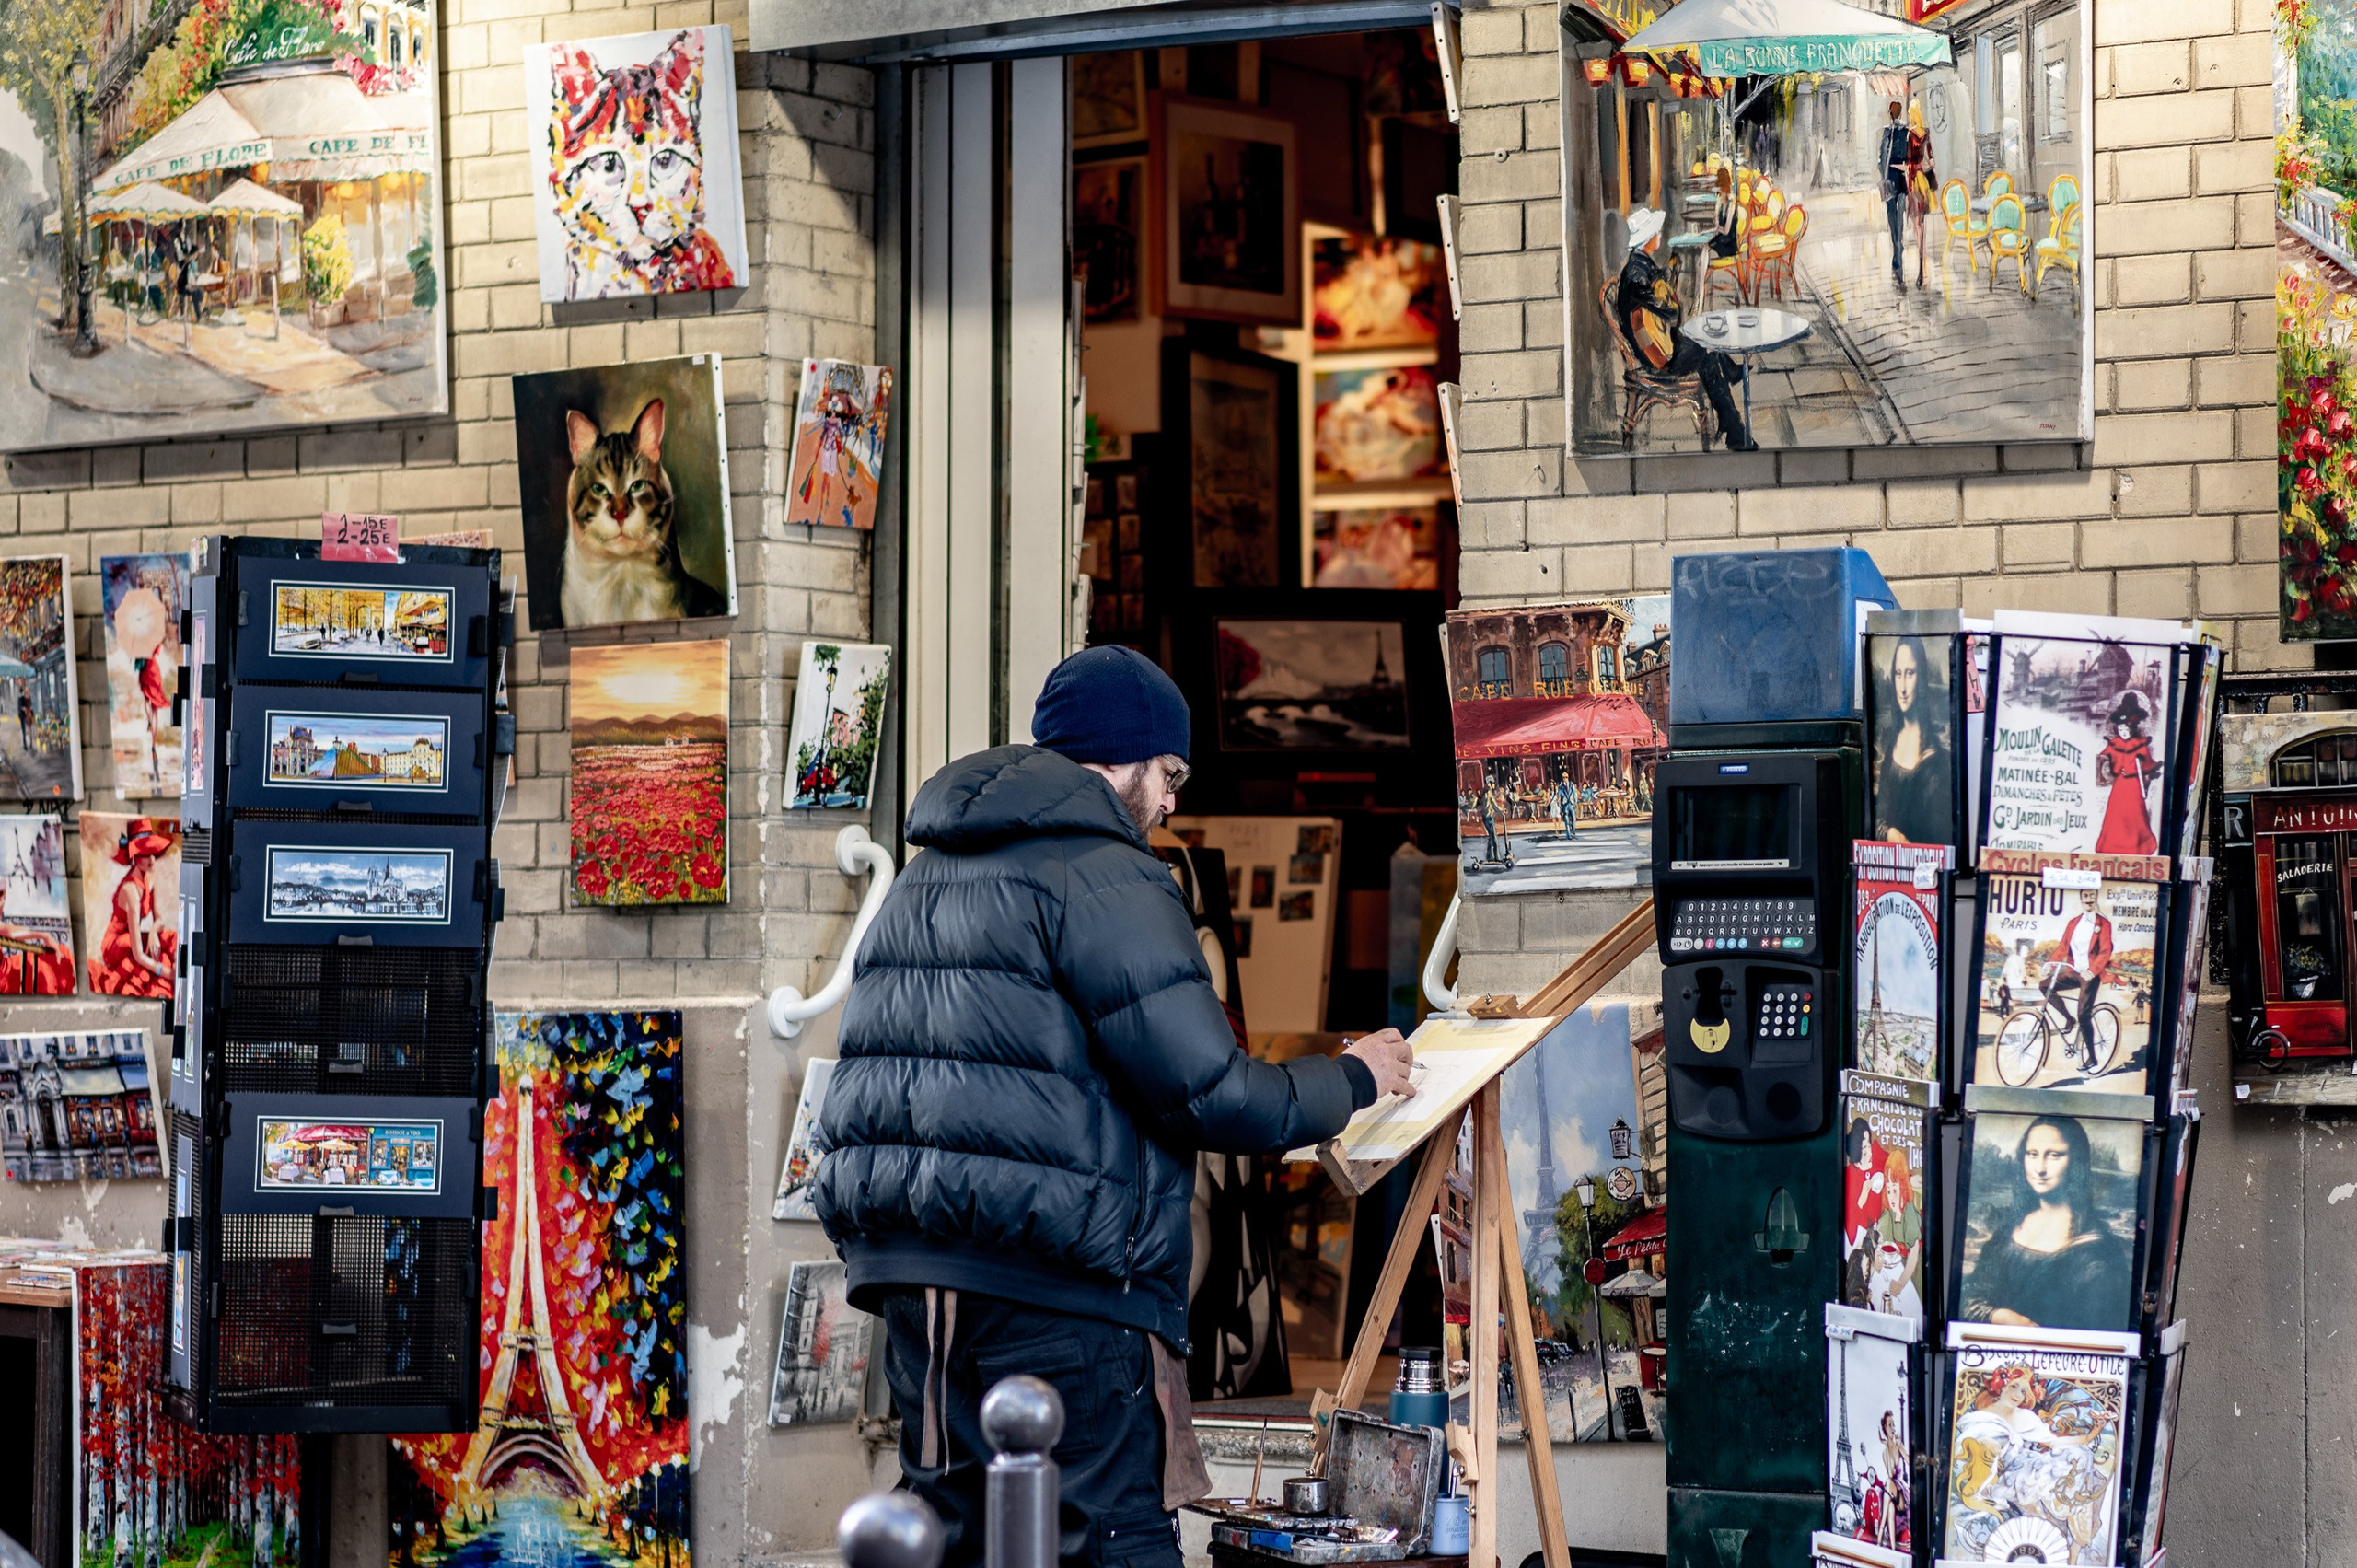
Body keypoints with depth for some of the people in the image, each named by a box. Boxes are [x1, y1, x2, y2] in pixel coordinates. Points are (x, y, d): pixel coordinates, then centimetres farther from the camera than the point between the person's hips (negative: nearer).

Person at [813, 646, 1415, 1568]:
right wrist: (1353, 1081, 2)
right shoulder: (1100, 876, -8)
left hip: (907, 1273, 8)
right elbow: (1207, 1092, -12)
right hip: (1047, 1284, -8)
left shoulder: (926, 875, 20)